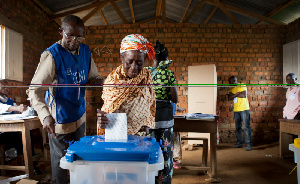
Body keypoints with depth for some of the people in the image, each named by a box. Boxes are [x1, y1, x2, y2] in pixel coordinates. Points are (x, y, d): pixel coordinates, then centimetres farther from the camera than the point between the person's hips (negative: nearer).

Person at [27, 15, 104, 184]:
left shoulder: (85, 52, 0)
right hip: (59, 119, -6)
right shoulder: (52, 55, -19)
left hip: (79, 116, 6)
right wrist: (45, 115, -39)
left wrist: (97, 81, -13)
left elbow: (94, 77, 11)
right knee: (60, 161, 9)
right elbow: (35, 90, -23)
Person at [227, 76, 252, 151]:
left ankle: (249, 144, -5)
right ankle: (239, 143, 19)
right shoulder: (232, 89, 15)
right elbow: (229, 98, 0)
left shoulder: (242, 86, -2)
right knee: (238, 128, 10)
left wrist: (234, 95, -8)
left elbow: (244, 95, -16)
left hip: (244, 109, -6)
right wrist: (237, 94, -13)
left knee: (246, 127, -7)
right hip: (236, 110, 7)